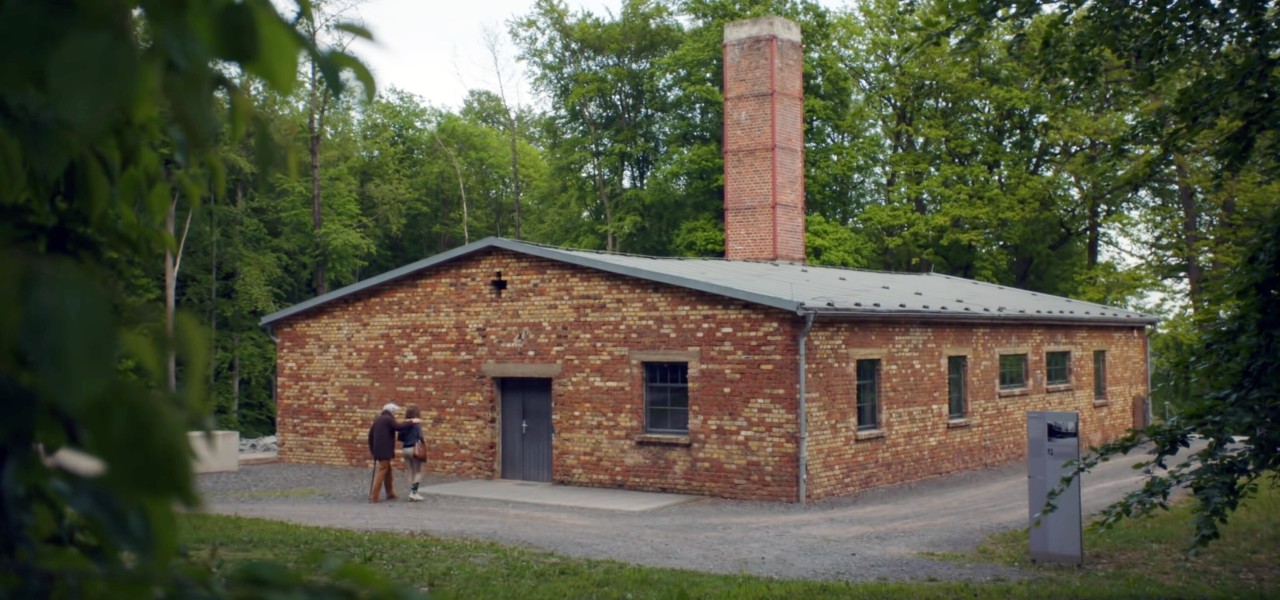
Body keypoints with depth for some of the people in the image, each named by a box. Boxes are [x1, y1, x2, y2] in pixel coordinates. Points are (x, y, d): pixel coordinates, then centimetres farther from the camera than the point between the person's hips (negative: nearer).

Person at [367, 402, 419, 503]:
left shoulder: (378, 419, 17)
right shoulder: (388, 419, -10)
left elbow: (371, 434, 21)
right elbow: (399, 427, -24)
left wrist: (372, 448, 27)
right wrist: (411, 422, -14)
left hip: (378, 450, 9)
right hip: (384, 451, -9)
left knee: (388, 472, 19)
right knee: (380, 473, -8)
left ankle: (390, 494, 27)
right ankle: (373, 497, -12)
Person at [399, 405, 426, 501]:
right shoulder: (417, 424, -10)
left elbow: (401, 439, 5)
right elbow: (420, 438, -13)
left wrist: (402, 450, 16)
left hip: (406, 449, 5)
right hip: (414, 449, -5)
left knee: (411, 473, 12)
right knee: (418, 472, 3)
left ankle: (411, 493, 13)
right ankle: (413, 492, -9)